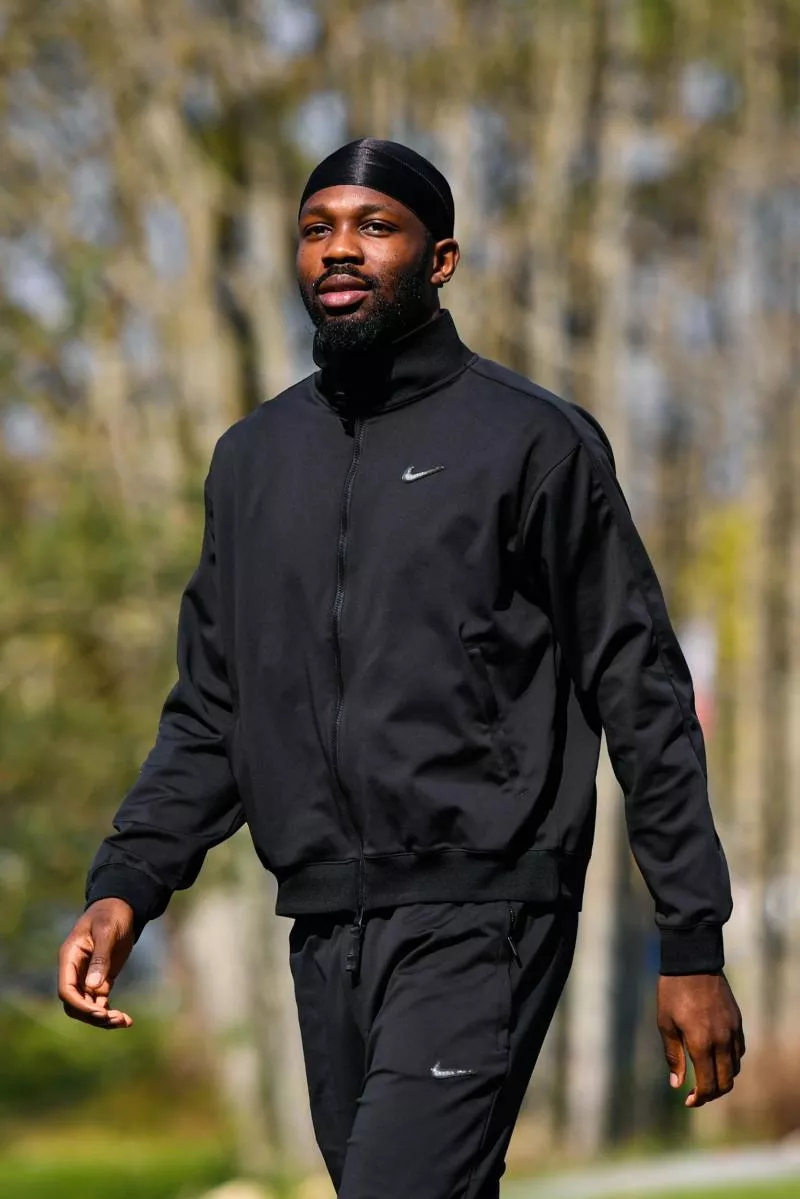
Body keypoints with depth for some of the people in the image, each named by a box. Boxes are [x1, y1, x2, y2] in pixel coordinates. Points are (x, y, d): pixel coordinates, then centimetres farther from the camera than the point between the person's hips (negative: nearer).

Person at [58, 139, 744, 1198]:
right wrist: (126, 885, 1)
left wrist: (693, 948, -4)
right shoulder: (254, 457, 15)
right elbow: (210, 712, 18)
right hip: (325, 935, 6)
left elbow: (643, 698, -1)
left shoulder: (533, 442, -1)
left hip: (478, 922, -6)